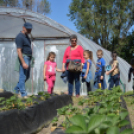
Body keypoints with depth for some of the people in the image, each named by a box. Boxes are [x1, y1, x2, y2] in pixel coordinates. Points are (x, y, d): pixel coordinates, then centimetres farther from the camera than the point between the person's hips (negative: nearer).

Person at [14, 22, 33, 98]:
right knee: (23, 76, -5)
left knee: (27, 76, 15)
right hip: (24, 58, -10)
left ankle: (17, 89, 28)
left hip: (28, 58, 10)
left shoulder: (26, 36, 15)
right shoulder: (20, 37, -14)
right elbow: (19, 51, -20)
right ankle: (23, 94, 3)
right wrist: (23, 62, -25)